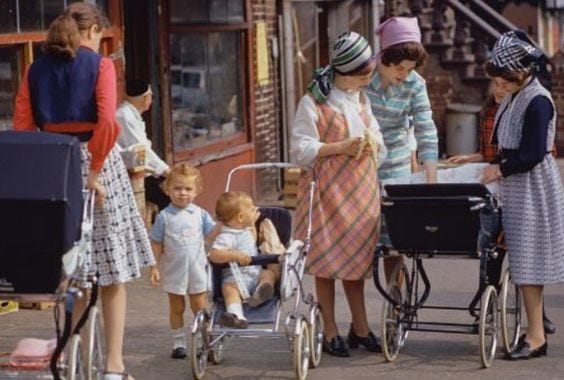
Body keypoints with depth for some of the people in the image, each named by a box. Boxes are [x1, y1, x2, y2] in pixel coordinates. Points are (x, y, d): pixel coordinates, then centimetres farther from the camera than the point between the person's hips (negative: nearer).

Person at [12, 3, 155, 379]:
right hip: (93, 159, -4)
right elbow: (106, 122, -17)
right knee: (113, 272, 5)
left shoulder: (36, 69, 8)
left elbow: (21, 127, 2)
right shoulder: (100, 64, -4)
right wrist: (94, 173, -12)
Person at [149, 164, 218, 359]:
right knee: (176, 307, 9)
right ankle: (178, 342, 19)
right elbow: (156, 244, -3)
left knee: (200, 306, 6)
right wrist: (154, 267, -6)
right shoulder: (164, 217, -5)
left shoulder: (199, 214, 1)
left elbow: (212, 233, 1)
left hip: (196, 268, 1)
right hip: (173, 270, -1)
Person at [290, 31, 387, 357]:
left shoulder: (361, 98, 14)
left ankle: (361, 328, 19)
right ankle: (331, 331, 7)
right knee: (328, 258, -1)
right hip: (327, 187, -6)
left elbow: (377, 139, 20)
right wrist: (341, 148, -18)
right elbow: (300, 148, -11)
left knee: (358, 255, 10)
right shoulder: (314, 101, -8)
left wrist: (371, 144, -3)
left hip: (361, 189, 6)